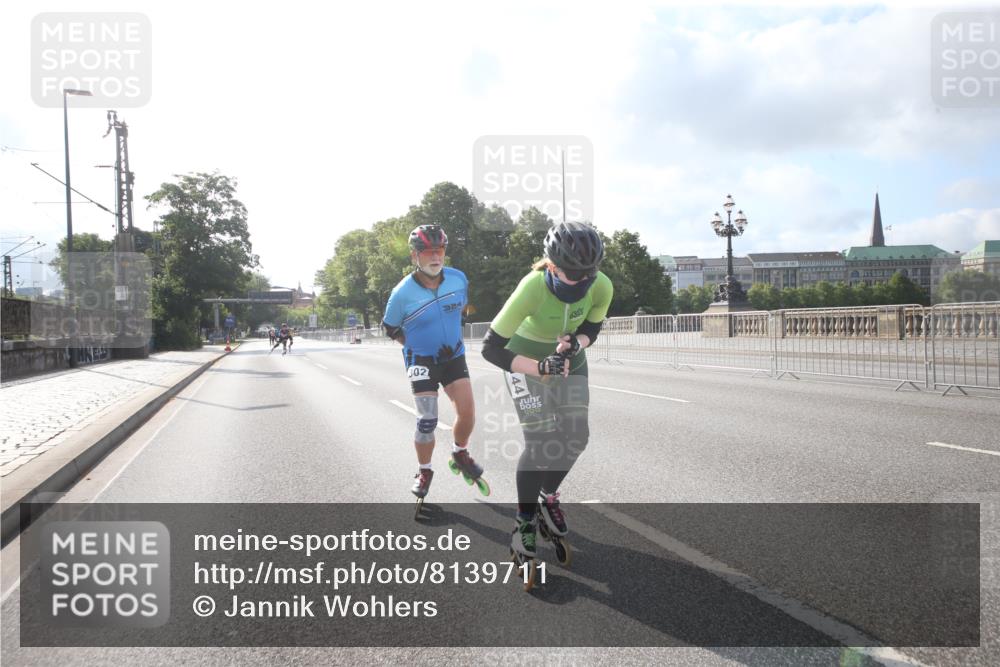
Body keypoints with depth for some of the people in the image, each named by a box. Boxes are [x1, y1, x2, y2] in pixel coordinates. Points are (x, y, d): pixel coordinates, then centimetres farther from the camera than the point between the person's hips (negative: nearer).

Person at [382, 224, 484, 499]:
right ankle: (424, 472, 18)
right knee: (427, 422, -7)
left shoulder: (458, 278, -10)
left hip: (453, 356, 3)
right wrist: (415, 345, -3)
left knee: (468, 412, -5)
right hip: (421, 361, -3)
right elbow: (389, 328, -1)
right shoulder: (402, 293, -19)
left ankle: (460, 453, 25)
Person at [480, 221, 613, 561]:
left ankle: (548, 497, 26)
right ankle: (525, 520, 9)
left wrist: (576, 344, -29)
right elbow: (491, 348, -34)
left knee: (576, 437, -1)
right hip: (525, 359, -4)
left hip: (569, 360, 4)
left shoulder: (601, 287, -26)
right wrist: (540, 368, -43)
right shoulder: (532, 288, -37)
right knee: (541, 442, -12)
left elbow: (591, 329, -6)